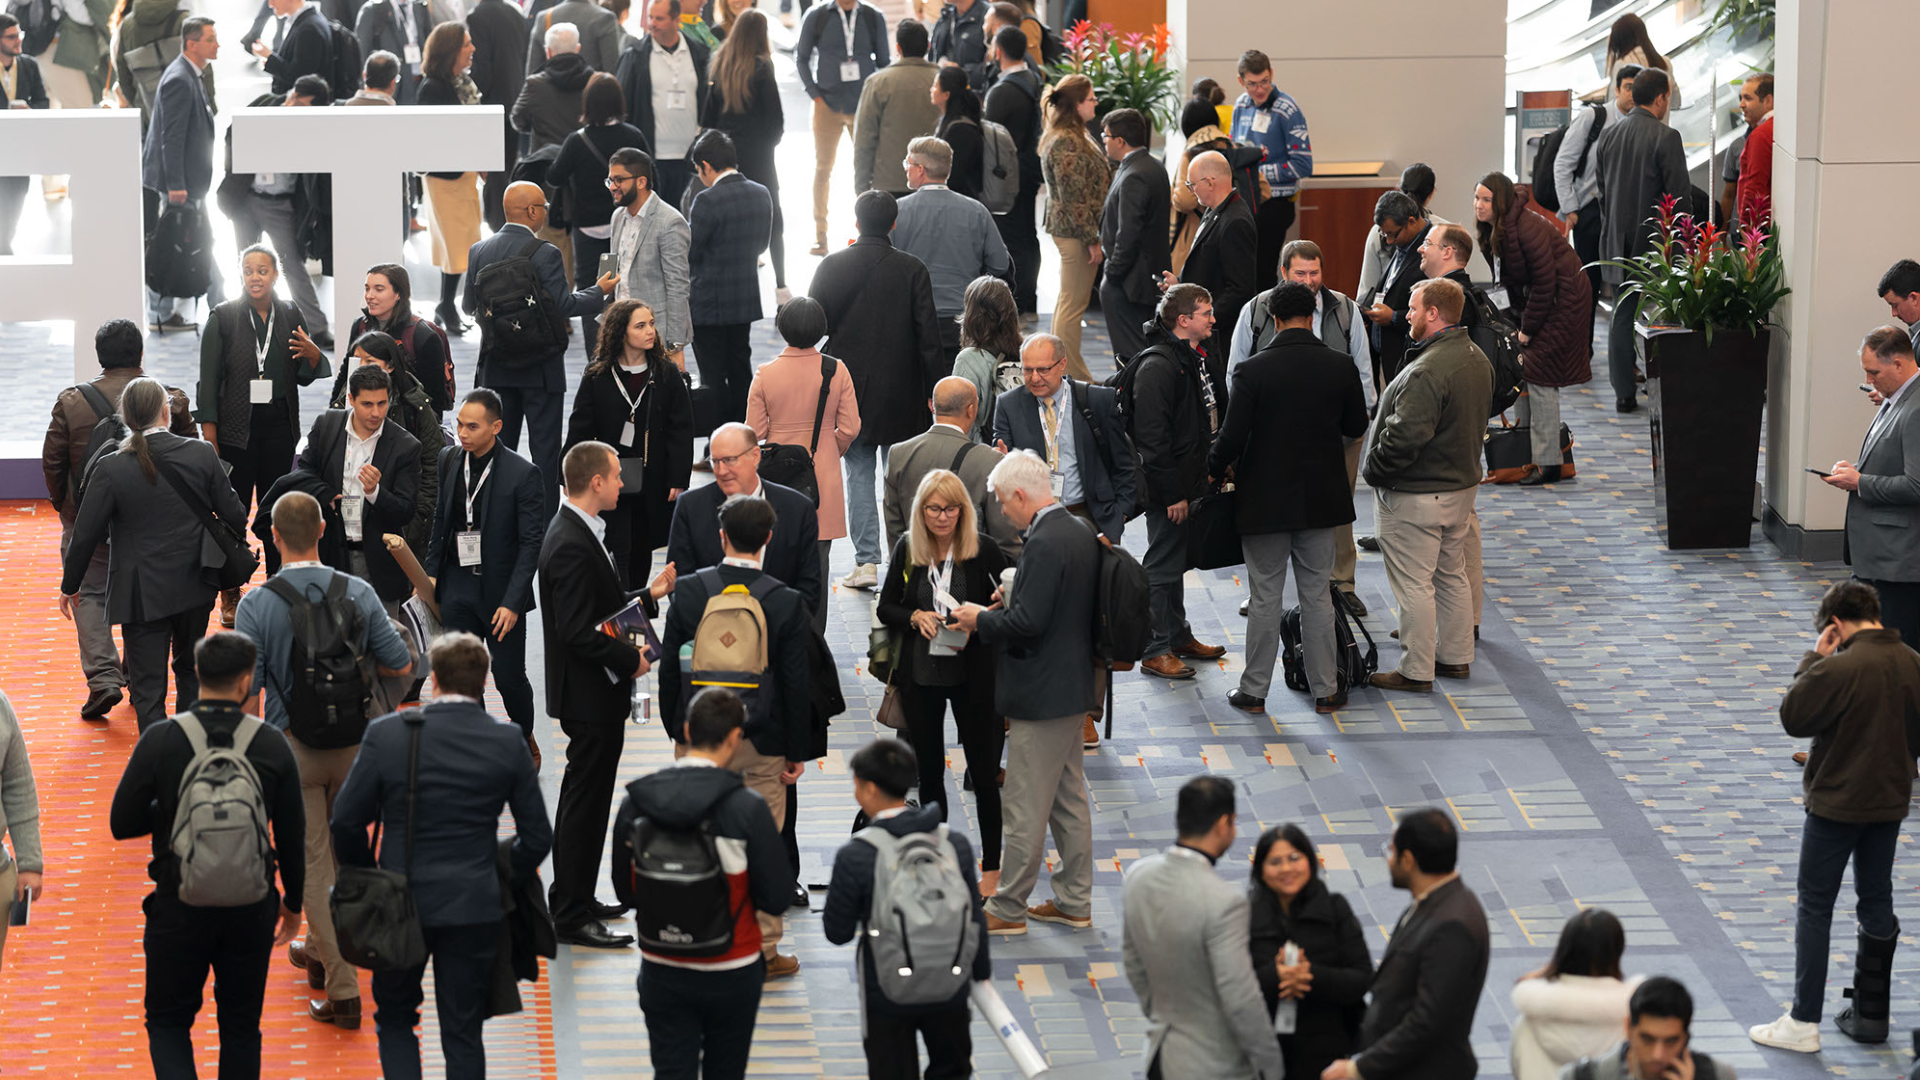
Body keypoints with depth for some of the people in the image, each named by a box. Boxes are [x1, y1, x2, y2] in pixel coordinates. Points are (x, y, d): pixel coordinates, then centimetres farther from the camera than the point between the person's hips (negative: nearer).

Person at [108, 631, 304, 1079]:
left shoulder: (160, 740, -11)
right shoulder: (271, 744, -6)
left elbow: (122, 823, -6)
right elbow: (292, 835, 1)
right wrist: (293, 902, 16)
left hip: (180, 907, -2)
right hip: (251, 907, 2)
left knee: (168, 1022, 11)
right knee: (241, 1025, 17)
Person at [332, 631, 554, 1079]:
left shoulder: (386, 734, -9)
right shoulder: (508, 743, -5)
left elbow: (347, 820, -6)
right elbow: (537, 837, -1)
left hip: (401, 902, -1)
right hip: (475, 908, 1)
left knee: (395, 1017, 17)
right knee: (463, 1033, 9)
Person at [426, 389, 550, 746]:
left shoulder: (523, 474, -14)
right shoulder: (449, 460, 2)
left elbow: (531, 543, -13)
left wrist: (512, 602, -17)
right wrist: (431, 571, 6)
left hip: (501, 590, -4)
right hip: (457, 585, 4)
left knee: (509, 676, 4)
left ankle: (525, 740, 30)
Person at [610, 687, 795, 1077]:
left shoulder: (635, 802, -8)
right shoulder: (747, 808, -19)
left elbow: (626, 892, 1)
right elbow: (776, 899, -13)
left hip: (661, 972, 2)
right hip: (731, 971, -2)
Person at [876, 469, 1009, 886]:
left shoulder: (983, 550, -9)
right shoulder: (907, 548, 0)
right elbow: (885, 608, 7)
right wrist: (915, 617, -13)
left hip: (972, 675, -3)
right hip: (920, 676, 3)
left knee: (983, 772, 2)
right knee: (929, 771, 13)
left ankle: (991, 867, 12)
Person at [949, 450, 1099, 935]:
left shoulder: (1044, 544, -22)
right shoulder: (1079, 533, 8)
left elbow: (1028, 623, -26)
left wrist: (980, 619, -10)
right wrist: (1012, 599, 9)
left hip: (1042, 694, -10)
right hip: (1073, 689, 10)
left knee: (1023, 807, 0)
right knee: (1068, 799, 17)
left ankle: (1008, 909, 7)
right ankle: (1074, 901, 24)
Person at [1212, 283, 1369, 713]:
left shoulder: (1252, 370, -16)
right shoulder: (1340, 367, -6)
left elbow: (1232, 438, -15)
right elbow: (1356, 427, 7)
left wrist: (1216, 467, 6)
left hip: (1265, 499, -2)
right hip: (1320, 499, 2)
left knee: (1265, 599, 7)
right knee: (1317, 596, 12)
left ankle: (1254, 690, 14)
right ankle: (1325, 689, 17)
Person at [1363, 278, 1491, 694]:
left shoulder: (1428, 371, -27)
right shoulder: (1477, 359, 5)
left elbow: (1405, 435, -31)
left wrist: (1373, 470, -15)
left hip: (1414, 495, -10)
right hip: (1461, 484, 10)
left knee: (1414, 583, 0)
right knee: (1452, 575, 20)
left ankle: (1416, 671, 6)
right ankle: (1456, 657, 30)